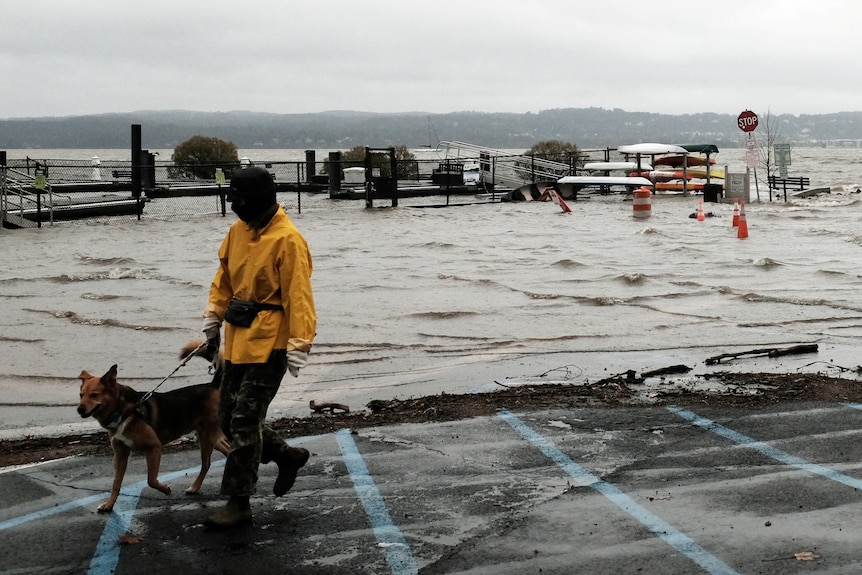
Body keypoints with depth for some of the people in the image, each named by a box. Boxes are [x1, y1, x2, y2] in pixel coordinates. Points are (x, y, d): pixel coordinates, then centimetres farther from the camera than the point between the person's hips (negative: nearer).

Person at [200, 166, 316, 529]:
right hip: (238, 340, 9)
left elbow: (297, 297, -19)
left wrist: (298, 346, -21)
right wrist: (213, 322, 17)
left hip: (268, 343, -9)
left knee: (244, 422, -5)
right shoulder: (239, 230, 8)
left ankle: (239, 503, 5)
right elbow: (224, 280, 18)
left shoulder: (287, 240, -17)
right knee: (228, 417, 14)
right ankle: (287, 455, 33)